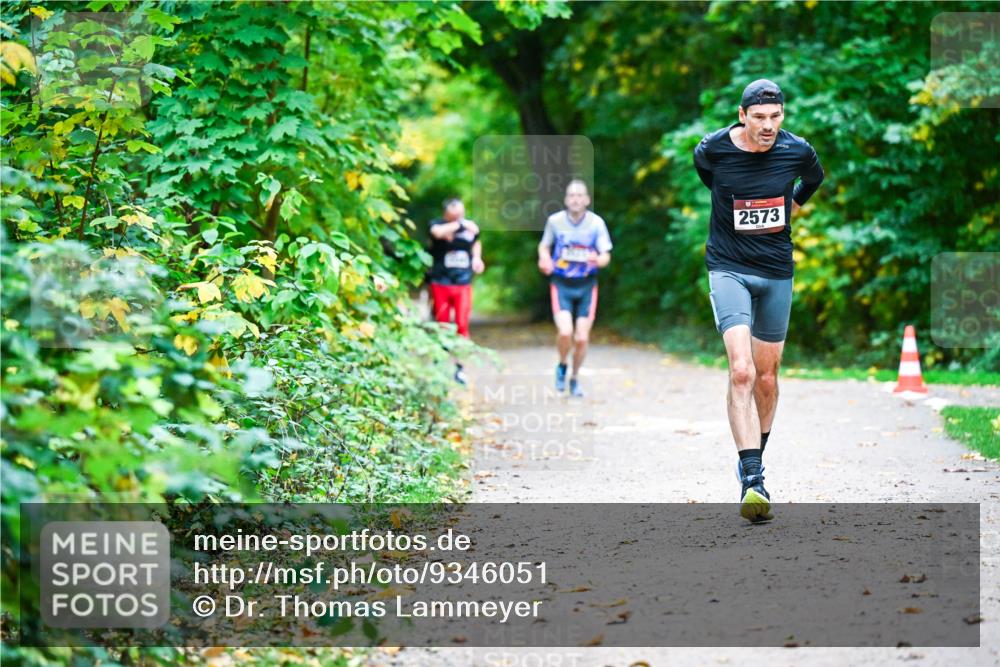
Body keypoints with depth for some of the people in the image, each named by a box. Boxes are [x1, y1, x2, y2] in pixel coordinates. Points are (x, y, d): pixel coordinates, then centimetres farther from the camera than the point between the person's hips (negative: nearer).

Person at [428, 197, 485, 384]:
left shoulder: (471, 227, 3)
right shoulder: (438, 224, -6)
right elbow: (438, 232, -32)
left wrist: (477, 257, 7)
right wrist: (460, 225, -29)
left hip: (463, 284, 1)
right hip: (441, 283, -1)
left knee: (462, 325, -3)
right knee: (442, 326, 6)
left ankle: (460, 367, 4)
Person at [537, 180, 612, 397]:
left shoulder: (596, 222, -6)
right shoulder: (555, 221, -5)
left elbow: (606, 256, -3)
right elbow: (544, 245, 13)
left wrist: (598, 260, -26)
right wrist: (544, 259, -9)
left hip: (586, 285, 1)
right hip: (561, 284, -1)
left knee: (581, 338, 0)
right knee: (565, 332, -20)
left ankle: (575, 379, 25)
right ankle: (561, 366, 12)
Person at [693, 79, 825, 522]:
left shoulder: (797, 151, -6)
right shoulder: (713, 150, -11)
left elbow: (813, 179, 19)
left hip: (777, 271, 3)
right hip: (729, 267, -3)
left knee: (766, 378, 10)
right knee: (741, 372, -19)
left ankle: (754, 461, 33)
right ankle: (752, 480, -24)